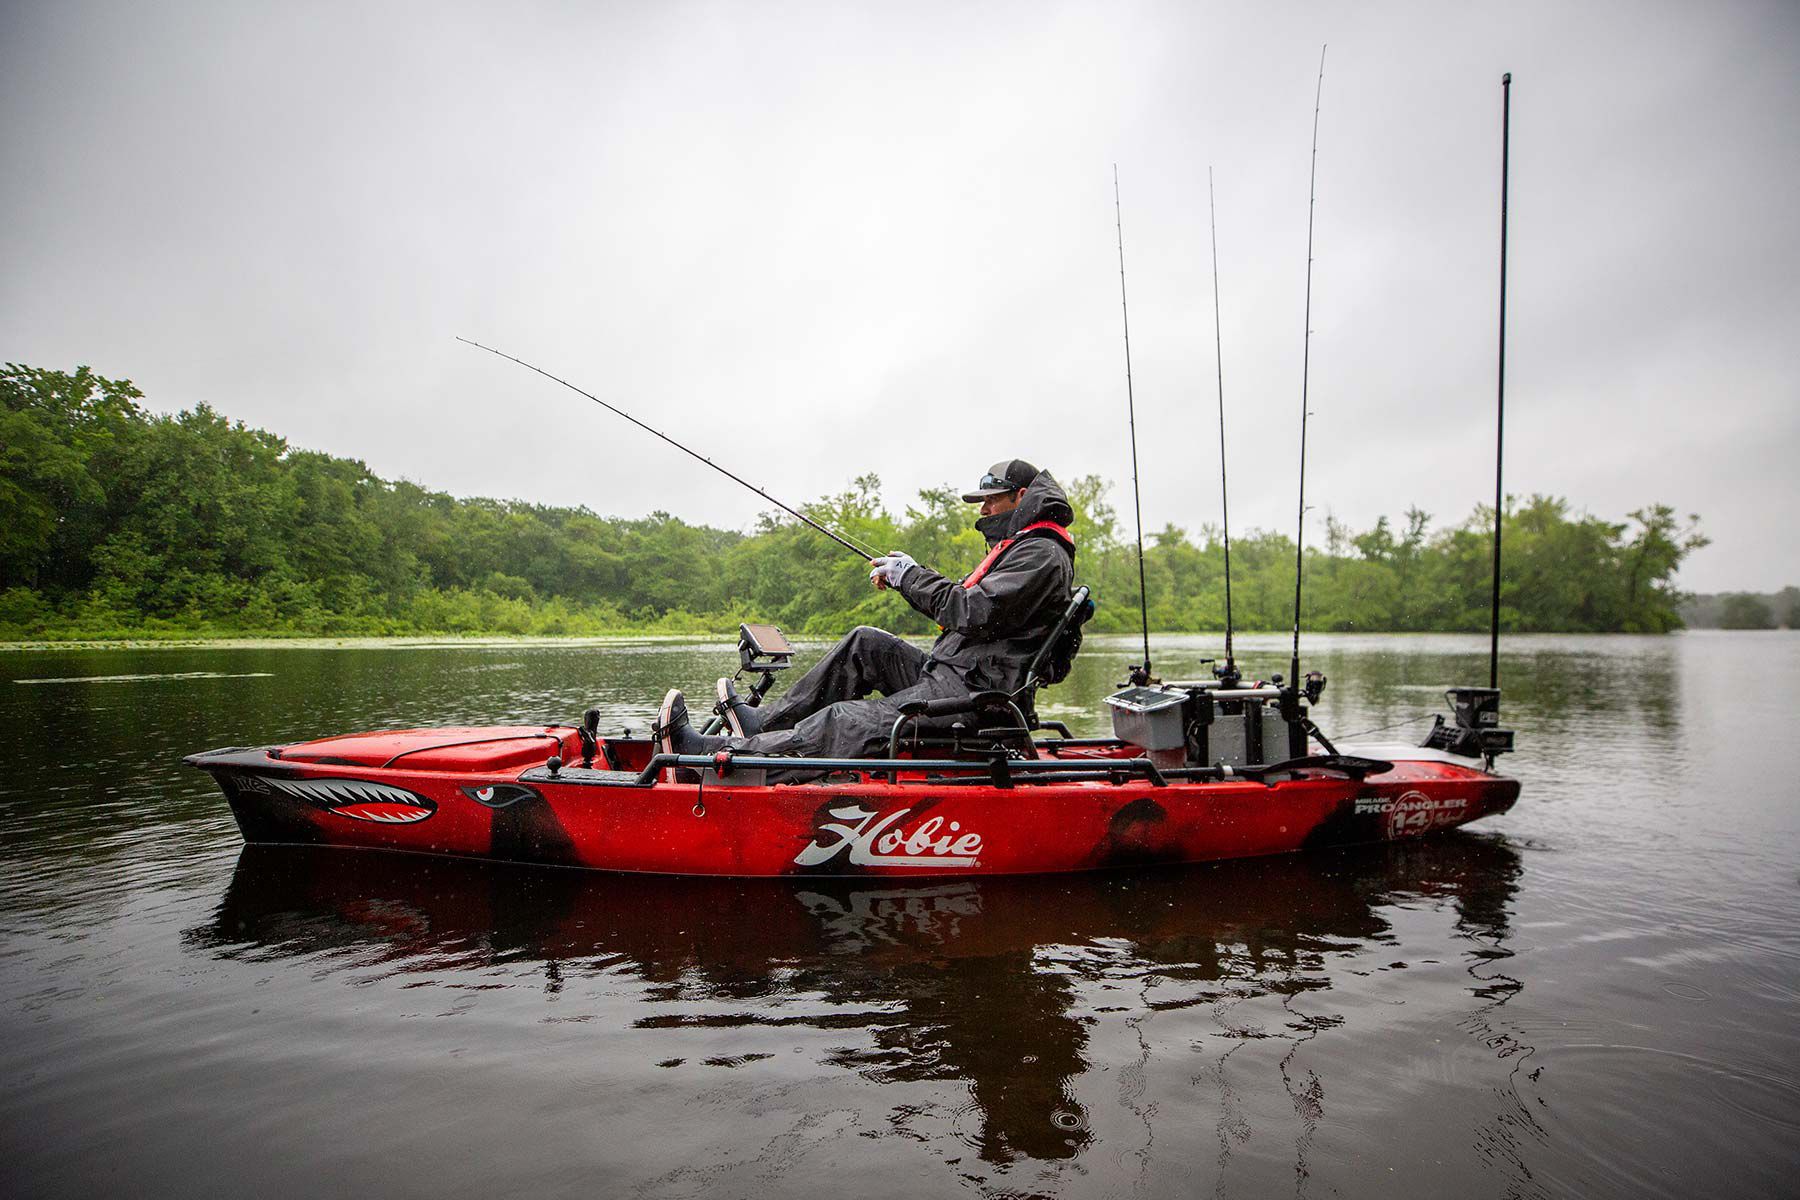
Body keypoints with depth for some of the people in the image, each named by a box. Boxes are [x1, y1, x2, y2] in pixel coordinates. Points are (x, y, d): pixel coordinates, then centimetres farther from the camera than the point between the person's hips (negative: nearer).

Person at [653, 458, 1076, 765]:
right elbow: (959, 604, 24)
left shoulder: (1043, 555, -11)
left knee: (847, 722, -16)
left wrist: (913, 575, -10)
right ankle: (762, 723, 9)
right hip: (953, 674, 11)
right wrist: (904, 577, 10)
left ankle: (708, 752, -17)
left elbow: (974, 613, -22)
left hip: (973, 694, -11)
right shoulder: (1017, 546, 25)